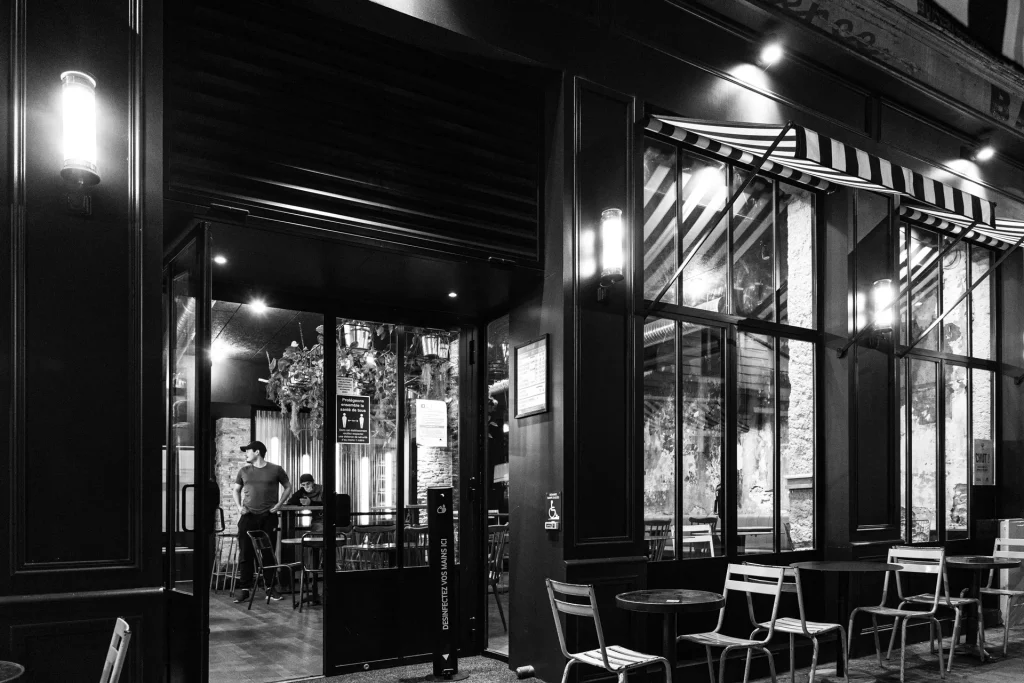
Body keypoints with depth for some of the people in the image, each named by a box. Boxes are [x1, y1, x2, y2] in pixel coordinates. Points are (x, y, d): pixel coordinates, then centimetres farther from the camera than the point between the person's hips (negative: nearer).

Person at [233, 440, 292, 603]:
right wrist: (239, 506, 5)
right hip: (248, 517, 2)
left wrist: (278, 505, -1)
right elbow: (236, 490, 20)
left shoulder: (276, 470, 2)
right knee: (245, 553, -2)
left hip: (268, 517, -2)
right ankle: (245, 589, 3)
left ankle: (270, 587, 15)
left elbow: (288, 487, 10)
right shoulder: (244, 471, 9)